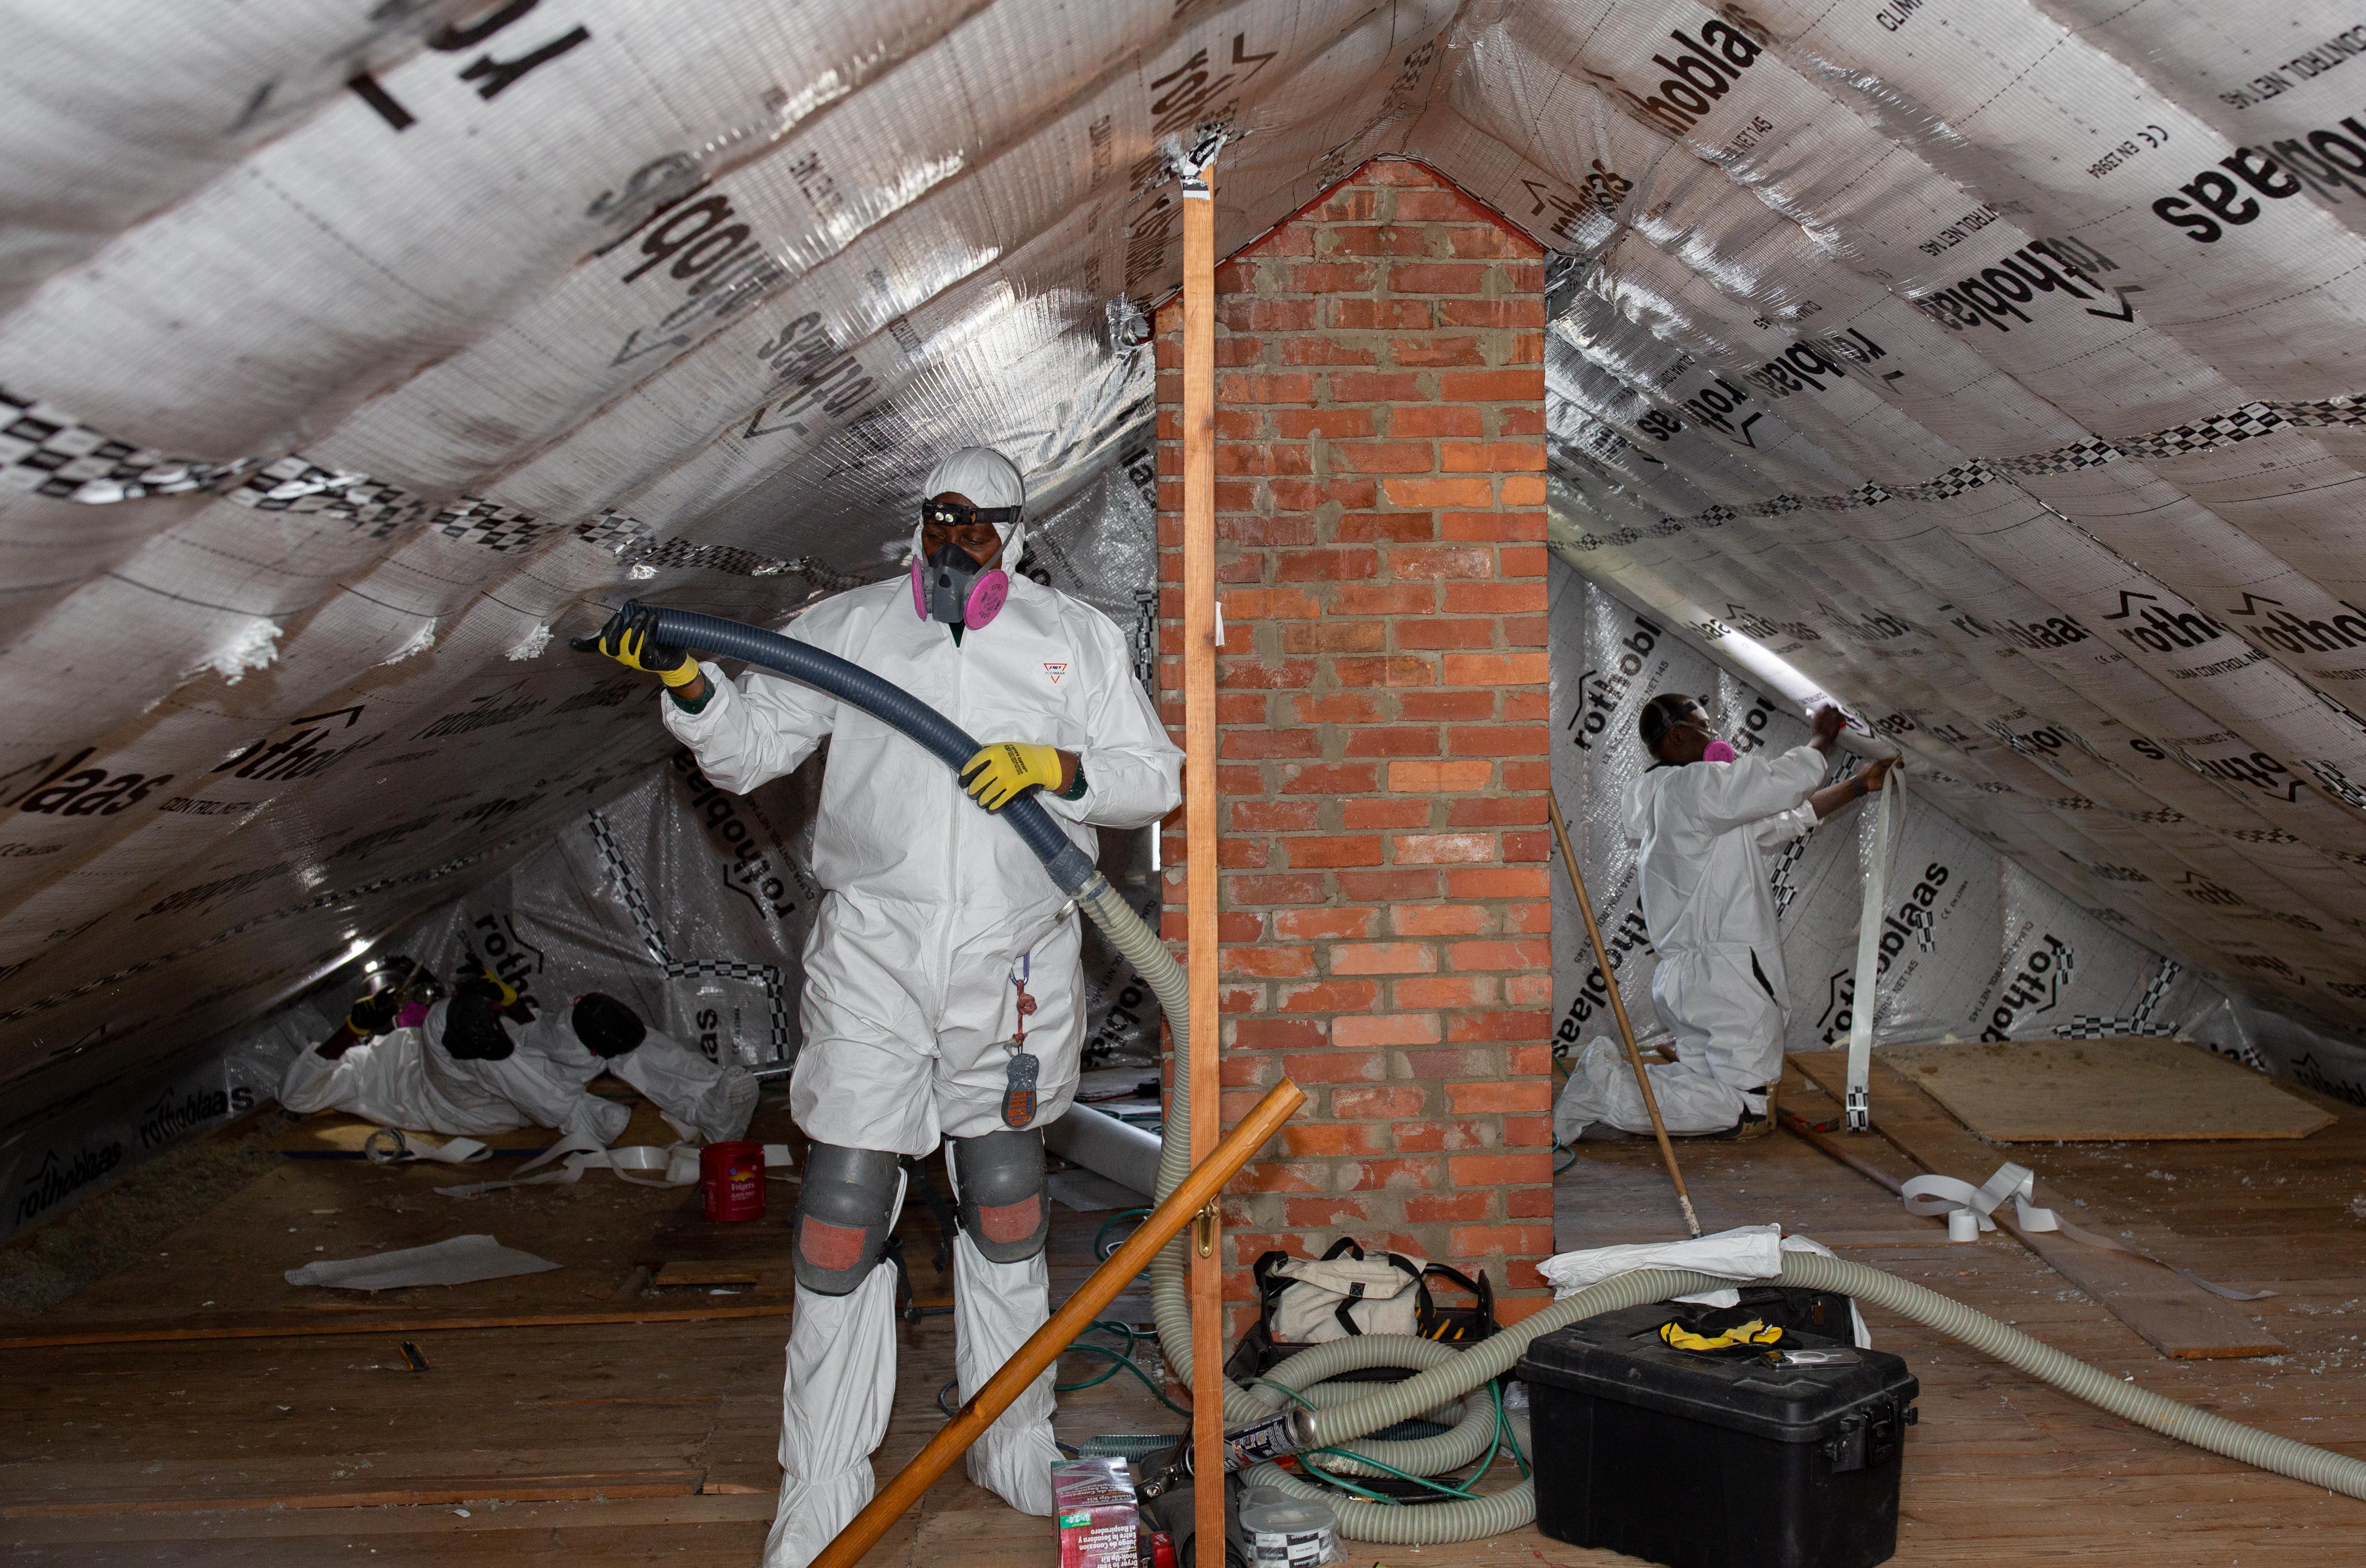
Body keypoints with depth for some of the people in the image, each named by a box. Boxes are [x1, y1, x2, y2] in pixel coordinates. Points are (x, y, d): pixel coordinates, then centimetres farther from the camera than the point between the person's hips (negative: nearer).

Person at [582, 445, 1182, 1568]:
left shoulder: (1076, 637, 8)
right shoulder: (845, 628, 8)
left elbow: (1155, 777, 5)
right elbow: (748, 749, 7)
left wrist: (1056, 768, -13)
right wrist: (686, 681, -11)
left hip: (1013, 966, 1)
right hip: (871, 958, 0)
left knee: (1004, 1207, 14)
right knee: (844, 1210, -1)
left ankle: (1014, 1444, 32)